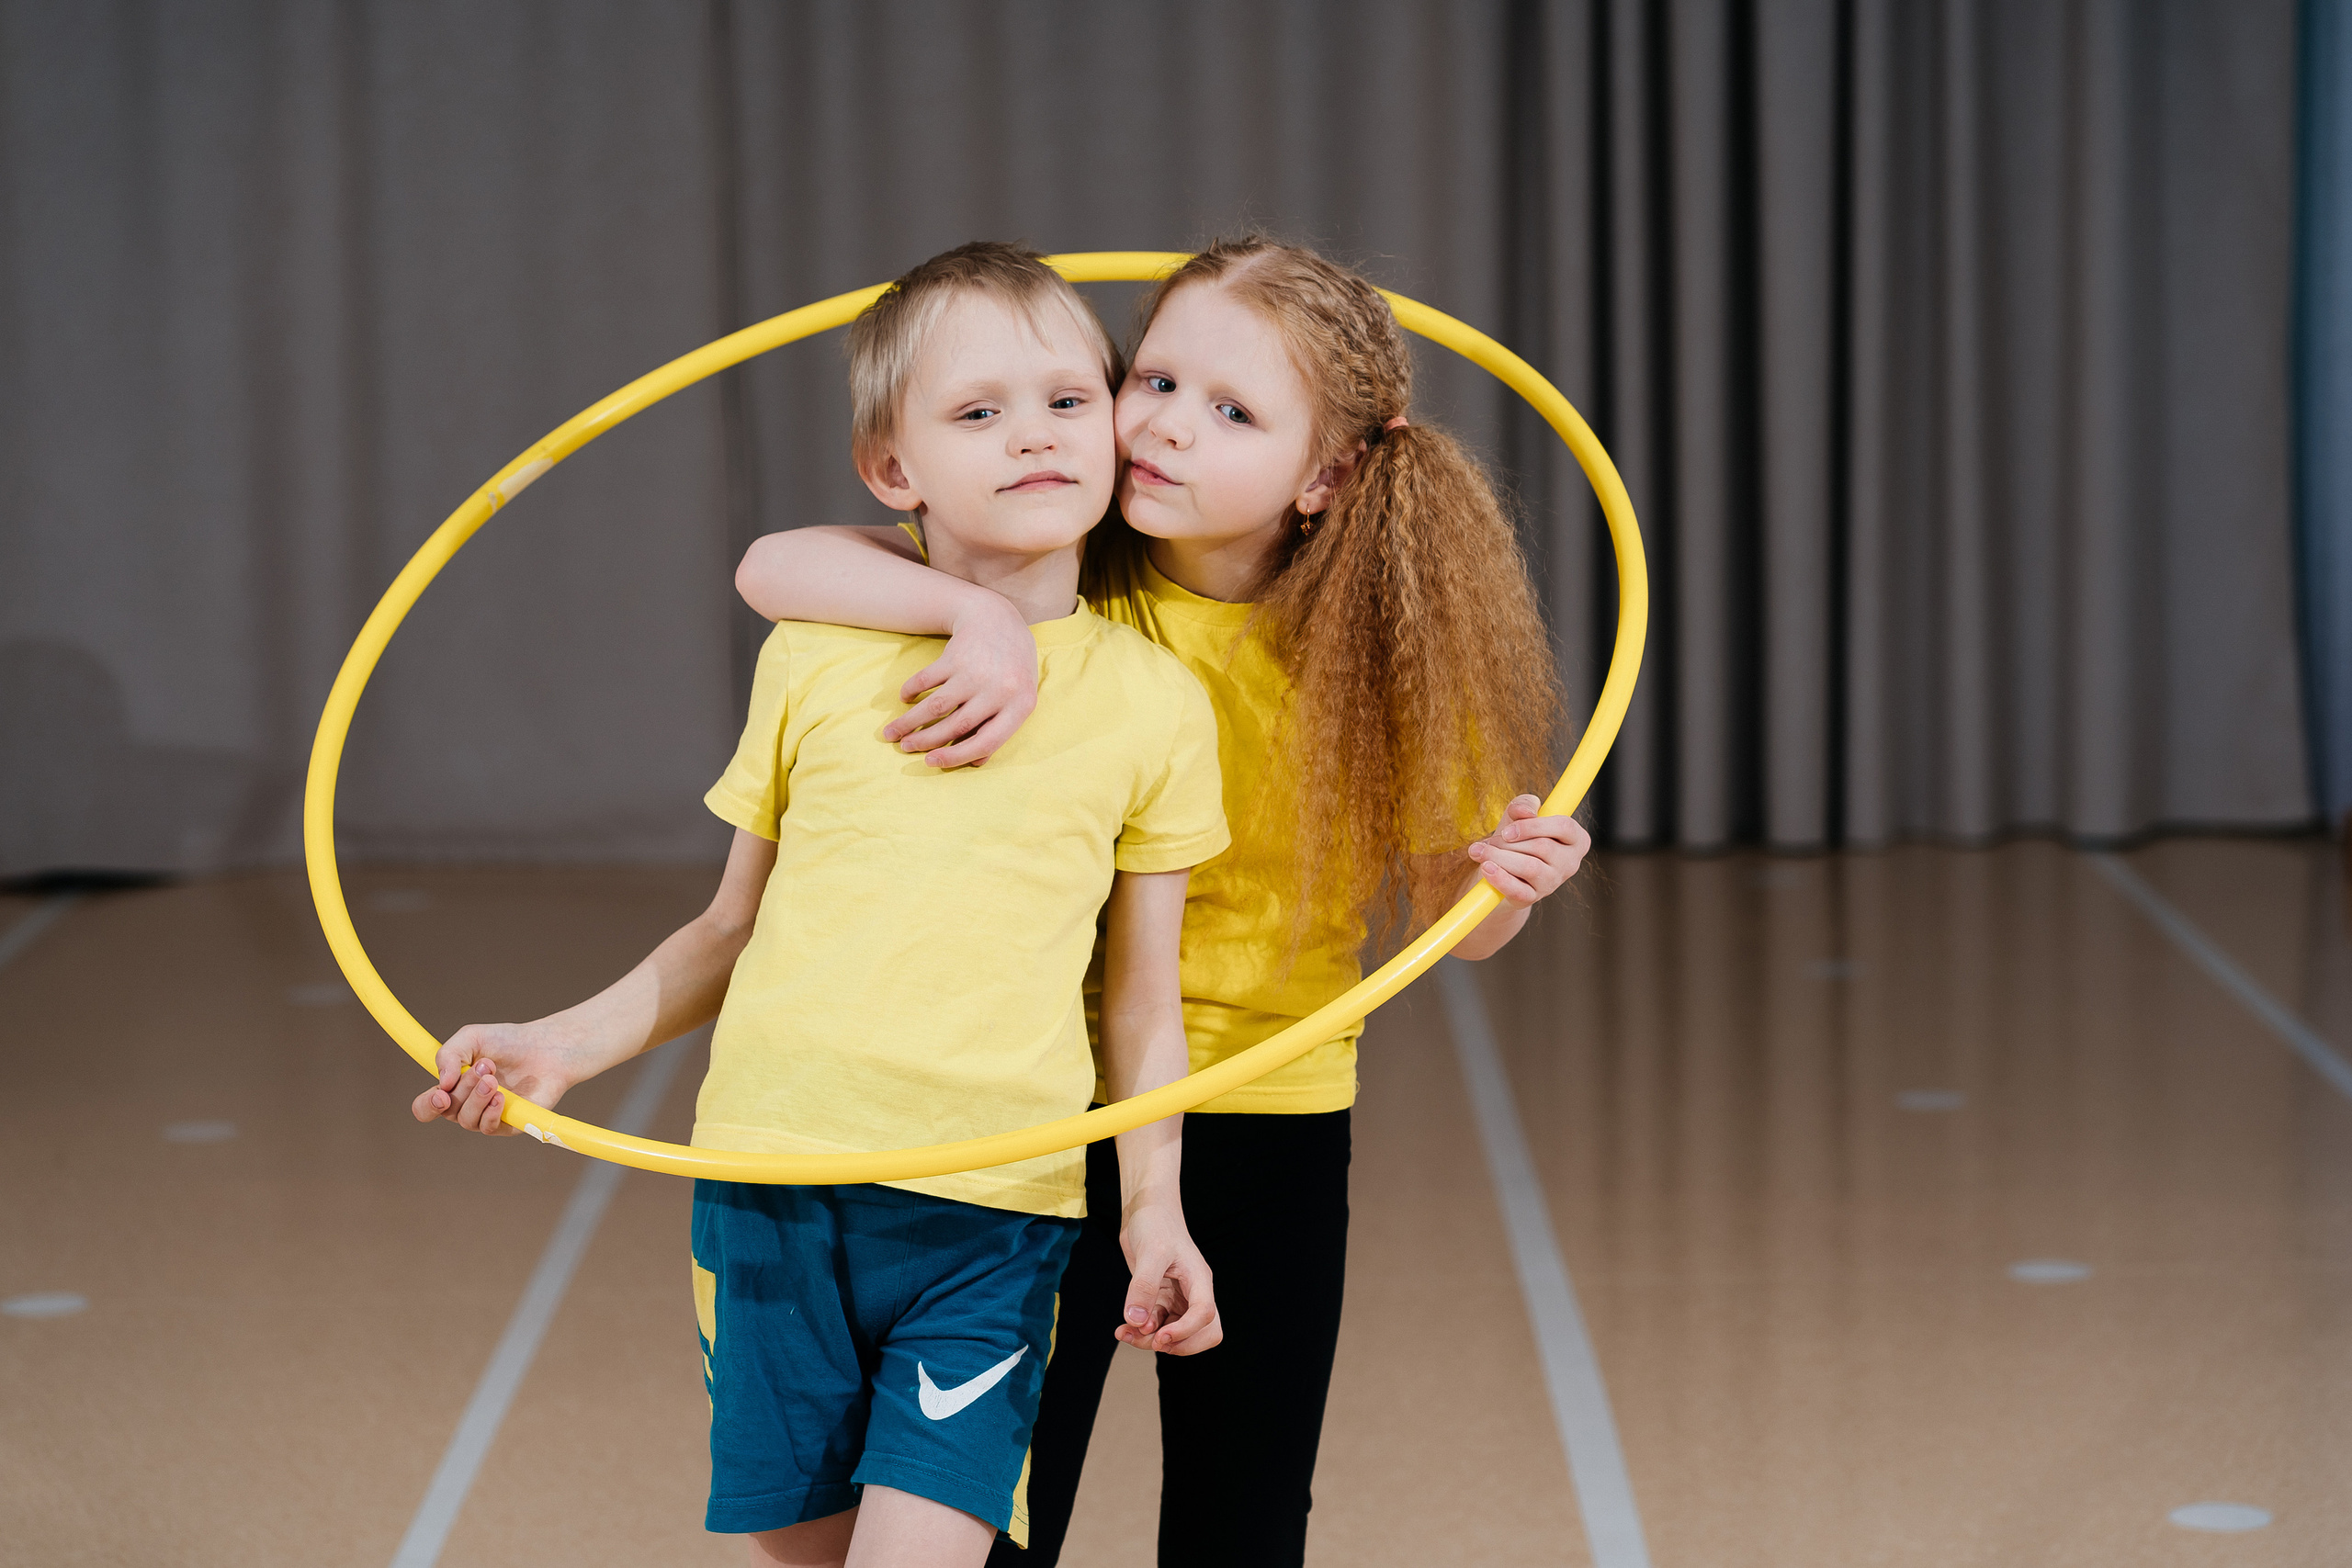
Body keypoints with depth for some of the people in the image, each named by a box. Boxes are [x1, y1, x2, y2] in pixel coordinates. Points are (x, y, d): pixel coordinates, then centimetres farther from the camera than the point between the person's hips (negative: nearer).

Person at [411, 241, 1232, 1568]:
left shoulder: (1153, 702, 3)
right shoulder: (816, 661, 5)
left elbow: (1144, 1000, 7)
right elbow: (734, 932, 14)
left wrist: (1154, 1211, -1)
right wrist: (563, 1047, 4)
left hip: (990, 1215, -2)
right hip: (772, 1177, 2)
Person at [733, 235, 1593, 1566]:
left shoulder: (1383, 657, -9)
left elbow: (1443, 913, -1)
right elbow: (773, 566, -17)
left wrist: (1507, 881, -23)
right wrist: (983, 612, -32)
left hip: (1270, 1129, 0)